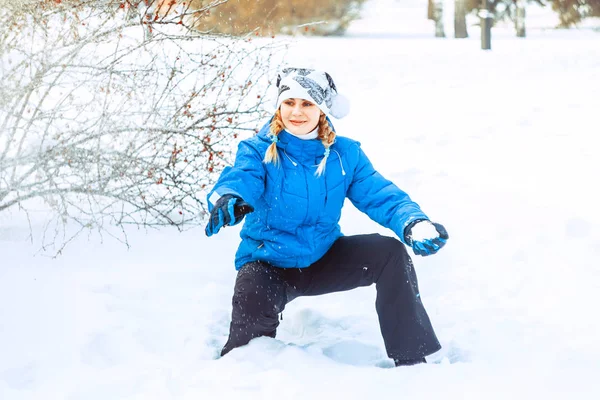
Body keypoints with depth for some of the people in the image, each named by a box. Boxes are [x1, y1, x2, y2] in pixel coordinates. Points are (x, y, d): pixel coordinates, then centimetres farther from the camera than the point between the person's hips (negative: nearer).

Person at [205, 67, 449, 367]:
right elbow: (240, 179, -33)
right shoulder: (259, 151, -12)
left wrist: (414, 224, -34)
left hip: (323, 259, 3)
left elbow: (380, 196, -12)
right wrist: (227, 200, -60)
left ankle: (413, 359, -7)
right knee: (253, 306, -35)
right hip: (268, 266, -3)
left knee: (391, 253, -18)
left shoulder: (344, 154, -3)